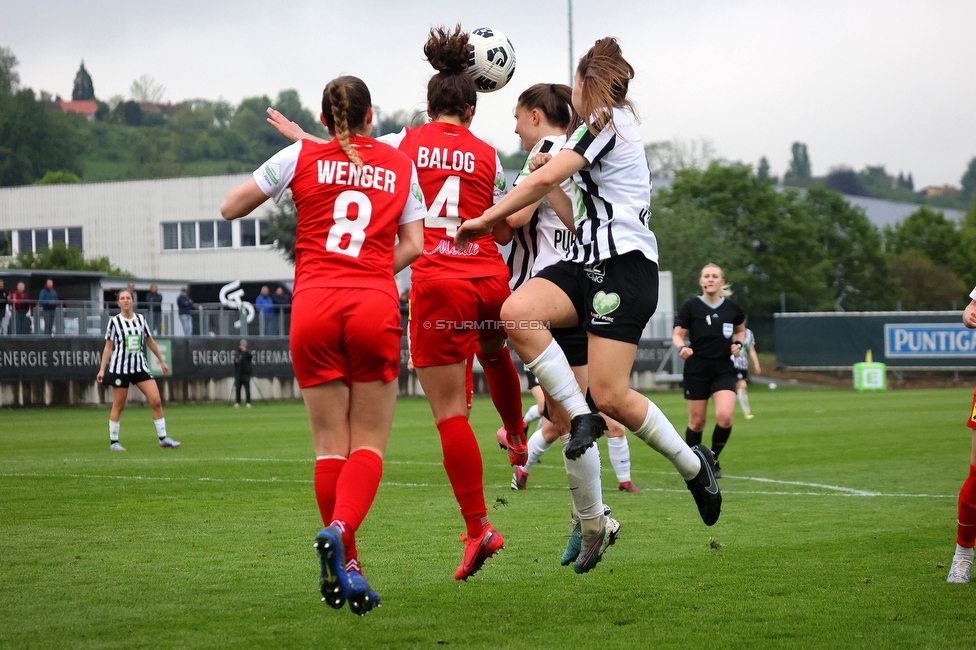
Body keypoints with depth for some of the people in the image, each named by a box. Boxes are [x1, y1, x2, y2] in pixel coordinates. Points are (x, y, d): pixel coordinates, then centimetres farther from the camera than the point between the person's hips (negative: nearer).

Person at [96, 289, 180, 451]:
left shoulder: (140, 319, 7)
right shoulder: (114, 321, -3)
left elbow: (150, 341, 17)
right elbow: (108, 347, -1)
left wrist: (162, 361, 19)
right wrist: (102, 369, -6)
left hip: (140, 366, 3)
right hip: (120, 367, -3)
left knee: (156, 401, -6)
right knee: (118, 406, 1)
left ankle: (163, 439, 0)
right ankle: (113, 442, 12)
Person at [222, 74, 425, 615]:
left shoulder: (302, 157, 8)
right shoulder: (400, 165, 13)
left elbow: (230, 209, 12)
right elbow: (413, 246, 11)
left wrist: (269, 191, 29)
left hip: (313, 307, 0)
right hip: (376, 308, 0)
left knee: (331, 444, 7)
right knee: (369, 443, 2)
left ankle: (344, 569, 4)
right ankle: (340, 530, -25)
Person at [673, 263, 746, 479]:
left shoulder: (731, 308, 4)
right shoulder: (691, 307, -3)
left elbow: (740, 330, 22)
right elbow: (677, 334, -2)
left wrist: (737, 344, 2)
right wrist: (681, 347, -23)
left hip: (724, 370, 1)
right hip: (696, 371, -1)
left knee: (725, 416, -17)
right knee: (697, 422, 3)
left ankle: (713, 459, 6)